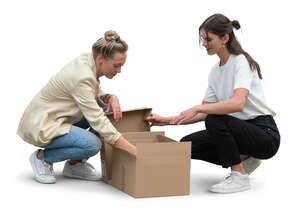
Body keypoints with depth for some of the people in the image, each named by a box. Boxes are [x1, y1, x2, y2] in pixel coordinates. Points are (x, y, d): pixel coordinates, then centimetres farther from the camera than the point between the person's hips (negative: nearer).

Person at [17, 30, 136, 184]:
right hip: (40, 126, -10)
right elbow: (98, 121, -31)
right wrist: (133, 150, -32)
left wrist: (111, 98, -11)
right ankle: (42, 157, -4)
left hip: (55, 118, 10)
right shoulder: (81, 77, -29)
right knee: (92, 144, -29)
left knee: (109, 111, 1)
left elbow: (97, 95, 13)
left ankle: (75, 164, 7)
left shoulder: (86, 61, -3)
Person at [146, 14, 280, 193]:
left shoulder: (241, 62, -16)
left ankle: (240, 176, -17)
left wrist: (197, 108, -37)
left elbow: (238, 103, -34)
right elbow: (205, 111, 11)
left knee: (214, 120, -32)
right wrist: (167, 120, 2)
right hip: (239, 130, 8)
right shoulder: (215, 71, 9)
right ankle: (243, 159, 10)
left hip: (265, 134, -8)